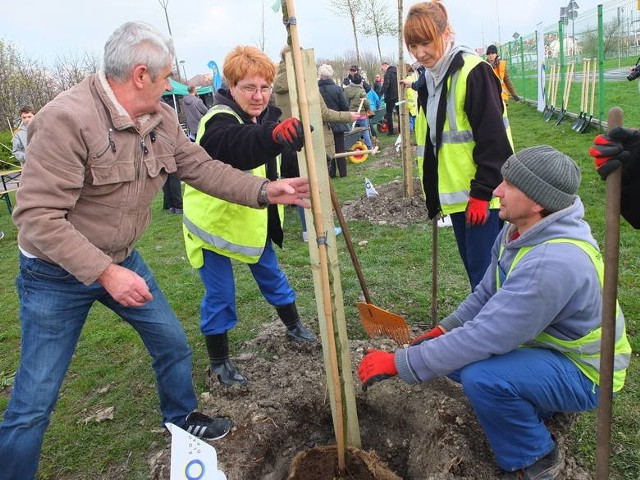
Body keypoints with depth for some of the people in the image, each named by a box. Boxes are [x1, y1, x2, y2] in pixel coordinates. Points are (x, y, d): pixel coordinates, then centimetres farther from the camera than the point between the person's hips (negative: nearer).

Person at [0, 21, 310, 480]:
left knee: (174, 344, 18)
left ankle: (182, 417, 45)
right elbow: (37, 216, -29)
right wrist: (104, 273, -32)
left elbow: (202, 167, 0)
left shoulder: (161, 118, -4)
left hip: (122, 260, 7)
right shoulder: (67, 119, -28)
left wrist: (265, 190, -9)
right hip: (58, 274, -6)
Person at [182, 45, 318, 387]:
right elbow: (239, 146, -52)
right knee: (220, 295, 1)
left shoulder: (266, 115, -2)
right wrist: (275, 133, -70)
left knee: (271, 275, 20)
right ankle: (219, 362, 19)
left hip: (252, 217, 7)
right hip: (213, 220, -7)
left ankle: (293, 326, 42)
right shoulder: (218, 123, -28)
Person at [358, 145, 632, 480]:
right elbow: (488, 293, 6)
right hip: (543, 342, 9)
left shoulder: (553, 263, -36)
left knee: (481, 376, -32)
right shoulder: (520, 230, -6)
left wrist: (397, 363, -31)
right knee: (451, 352, 0)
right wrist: (443, 331, -3)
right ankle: (538, 402, 16)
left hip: (582, 371, -8)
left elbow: (483, 338, -36)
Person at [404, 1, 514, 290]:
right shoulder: (428, 79, 11)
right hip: (454, 193, 8)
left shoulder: (473, 71, -14)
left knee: (483, 270, -4)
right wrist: (433, 193, 17)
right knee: (472, 267, 16)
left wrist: (482, 193, -18)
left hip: (481, 194, -8)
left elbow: (492, 139, -18)